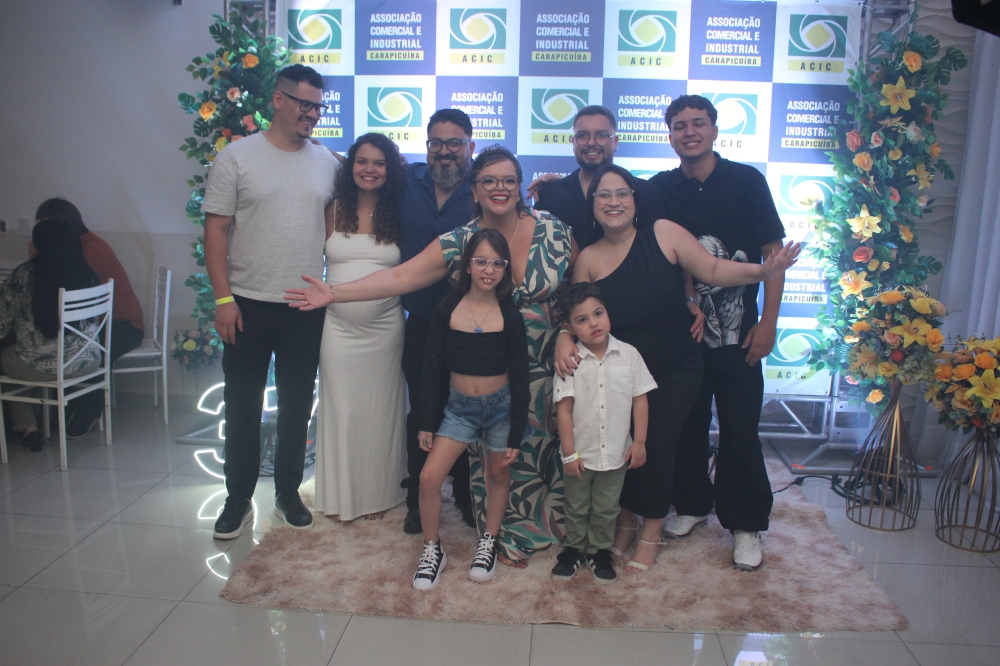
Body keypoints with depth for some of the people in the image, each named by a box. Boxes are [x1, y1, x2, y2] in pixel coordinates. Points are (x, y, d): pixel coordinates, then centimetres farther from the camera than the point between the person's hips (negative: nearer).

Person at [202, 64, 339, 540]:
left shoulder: (328, 163, 5)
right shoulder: (237, 157, -4)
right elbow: (216, 230, -6)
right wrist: (223, 297, -12)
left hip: (307, 308, 3)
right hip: (248, 305, -2)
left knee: (296, 407, 12)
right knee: (242, 407, 8)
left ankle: (288, 494, 29)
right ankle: (238, 500, 24)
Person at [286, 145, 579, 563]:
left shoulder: (553, 231, -5)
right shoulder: (457, 244, -7)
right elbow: (398, 277, -11)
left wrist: (568, 334, -7)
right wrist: (334, 293, -17)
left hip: (546, 368, 1)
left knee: (545, 444, 11)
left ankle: (550, 520, 38)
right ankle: (507, 532, 32)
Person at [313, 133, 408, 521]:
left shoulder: (399, 214, 3)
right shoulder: (334, 212, 4)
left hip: (385, 328, 0)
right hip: (339, 326, 1)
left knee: (380, 409, 8)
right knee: (340, 407, 7)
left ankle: (378, 493, 25)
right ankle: (341, 496, 24)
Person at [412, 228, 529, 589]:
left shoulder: (510, 316, -9)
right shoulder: (447, 310, -7)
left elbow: (520, 378, -5)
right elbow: (433, 369, -1)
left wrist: (516, 435, -6)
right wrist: (427, 422, 0)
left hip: (500, 406, 0)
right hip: (459, 406, 1)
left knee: (499, 476, 14)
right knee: (429, 477, -7)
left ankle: (488, 543, 37)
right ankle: (432, 549, 15)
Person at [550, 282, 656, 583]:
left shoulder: (628, 354, -7)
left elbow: (640, 399, -2)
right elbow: (564, 409, -11)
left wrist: (639, 441, -4)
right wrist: (569, 453, -11)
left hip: (616, 452, 1)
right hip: (580, 453, -1)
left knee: (606, 508, 16)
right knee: (576, 507, 17)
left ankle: (600, 550, 36)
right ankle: (574, 548, 37)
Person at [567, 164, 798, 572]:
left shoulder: (663, 233, -10)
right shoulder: (589, 259, -3)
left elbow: (713, 270, -11)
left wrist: (764, 270, -24)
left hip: (676, 370, -2)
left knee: (656, 447, -3)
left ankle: (651, 532, 22)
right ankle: (626, 520, 31)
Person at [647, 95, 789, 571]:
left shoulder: (746, 181, -1)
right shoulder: (660, 189, 4)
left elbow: (773, 252, -2)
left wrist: (768, 322, -7)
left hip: (737, 332, -2)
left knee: (739, 429, 2)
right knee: (686, 422, 11)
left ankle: (745, 523, 18)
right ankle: (692, 504, 31)